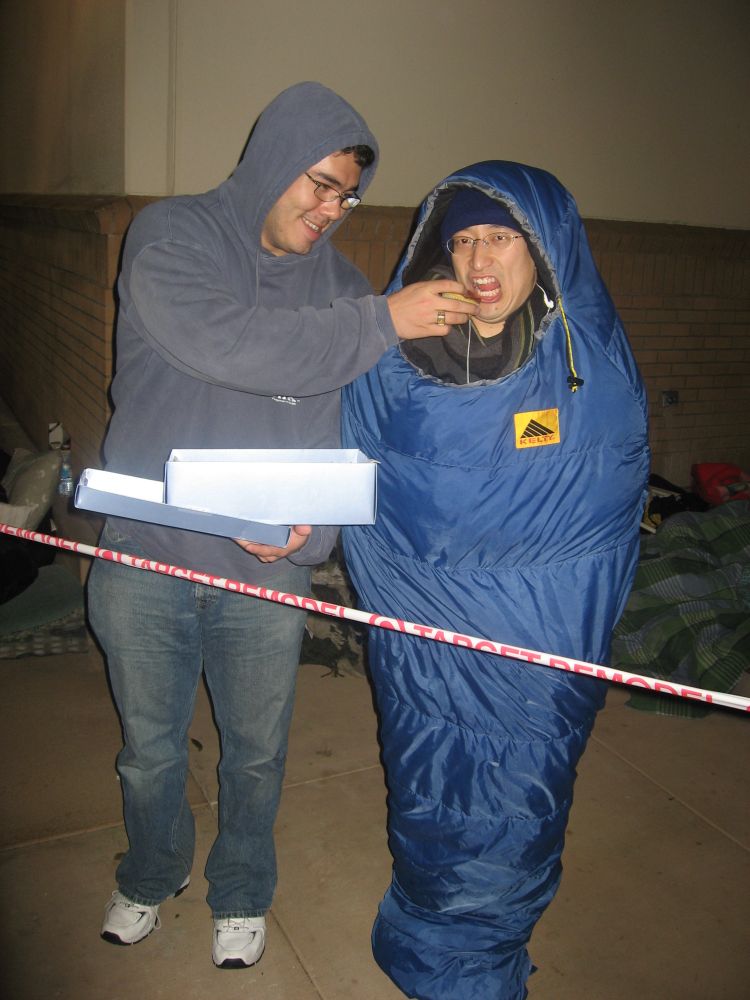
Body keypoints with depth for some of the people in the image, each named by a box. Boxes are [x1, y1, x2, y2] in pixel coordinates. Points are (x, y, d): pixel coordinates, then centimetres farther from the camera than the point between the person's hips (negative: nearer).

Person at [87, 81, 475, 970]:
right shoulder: (169, 236, -5)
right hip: (146, 559, -1)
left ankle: (242, 895, 45)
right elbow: (223, 343, -25)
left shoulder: (341, 284, 4)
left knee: (256, 754, 16)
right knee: (149, 748, 18)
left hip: (267, 571, 2)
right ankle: (150, 877, 48)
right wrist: (382, 324, -24)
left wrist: (313, 522, -15)